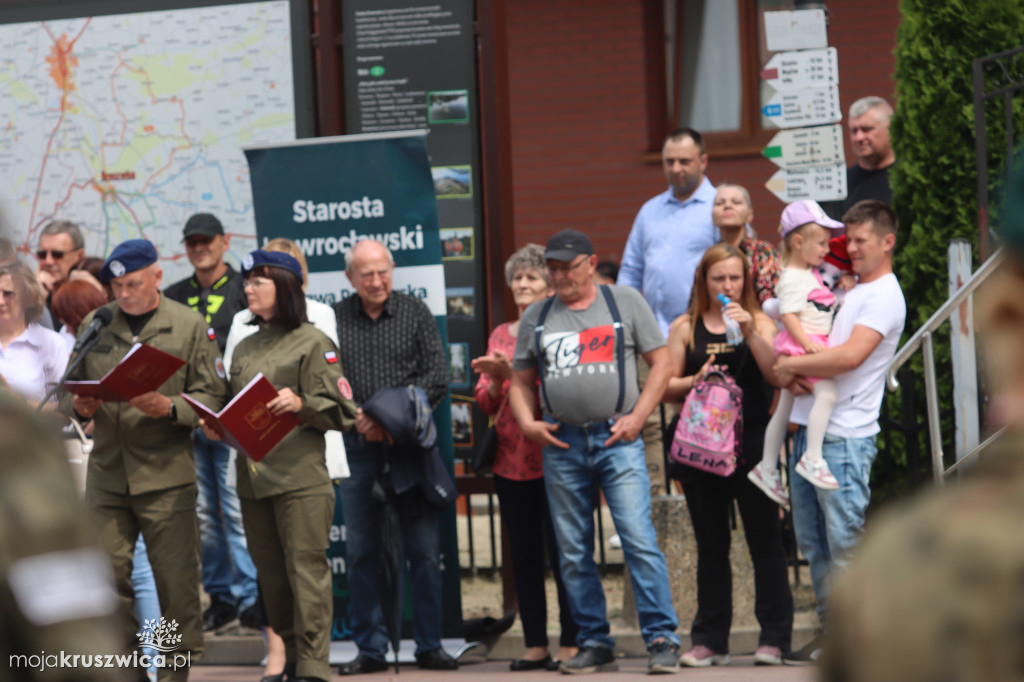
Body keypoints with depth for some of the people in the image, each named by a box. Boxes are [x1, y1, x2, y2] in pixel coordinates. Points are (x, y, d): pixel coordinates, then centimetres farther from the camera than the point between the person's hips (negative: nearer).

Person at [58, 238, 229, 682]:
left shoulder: (188, 326, 4)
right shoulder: (94, 325, 11)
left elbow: (212, 397, 0)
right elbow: (68, 390, 17)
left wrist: (168, 408, -18)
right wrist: (79, 407, -6)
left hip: (166, 476, -2)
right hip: (106, 474, 2)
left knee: (176, 579, 0)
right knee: (106, 578, -1)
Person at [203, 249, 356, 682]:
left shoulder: (311, 343, -1)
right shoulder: (245, 349, 19)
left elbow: (341, 410, -6)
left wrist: (301, 404, -23)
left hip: (300, 476, -7)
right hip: (253, 476, 7)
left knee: (306, 569, -10)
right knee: (271, 576, 8)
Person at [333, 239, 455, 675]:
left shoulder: (415, 313, 6)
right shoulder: (333, 319, 5)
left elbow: (436, 377, 1)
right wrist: (355, 419, -15)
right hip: (356, 448, 0)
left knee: (424, 549, 0)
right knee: (361, 551, 4)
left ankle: (429, 646, 8)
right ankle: (370, 650, 11)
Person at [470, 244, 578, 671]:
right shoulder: (501, 335, 15)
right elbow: (486, 403, 13)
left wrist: (513, 373, -21)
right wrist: (494, 381, -8)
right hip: (510, 458, 5)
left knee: (561, 551, -4)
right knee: (523, 555, 6)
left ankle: (571, 642, 1)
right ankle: (535, 644, 12)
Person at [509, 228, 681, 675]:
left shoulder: (625, 302, 6)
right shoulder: (536, 317, 13)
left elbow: (661, 361, 6)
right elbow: (521, 382, 18)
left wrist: (637, 417, -5)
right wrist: (527, 422, -1)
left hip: (617, 440, -4)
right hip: (562, 445, 4)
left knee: (639, 539, -13)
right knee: (573, 553, 6)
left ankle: (662, 639, -10)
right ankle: (594, 644, 14)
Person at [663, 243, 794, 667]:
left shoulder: (759, 323, 6)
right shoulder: (685, 328, 9)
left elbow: (775, 374, -9)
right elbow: (665, 387, 7)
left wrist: (749, 333, -20)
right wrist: (696, 381, -12)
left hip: (752, 445, -2)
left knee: (765, 542, -2)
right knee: (711, 545, 7)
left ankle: (774, 637, 4)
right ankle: (710, 640, 13)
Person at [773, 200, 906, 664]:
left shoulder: (884, 296, -8)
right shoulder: (844, 290, 20)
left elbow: (850, 356, -21)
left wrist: (791, 364, -12)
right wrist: (787, 370, 2)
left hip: (844, 437, -9)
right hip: (808, 430, 9)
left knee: (845, 542, -8)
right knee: (813, 543, 10)